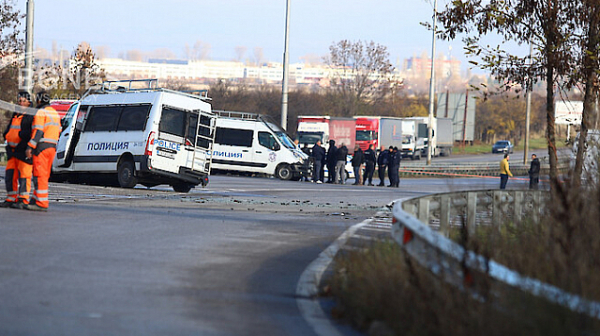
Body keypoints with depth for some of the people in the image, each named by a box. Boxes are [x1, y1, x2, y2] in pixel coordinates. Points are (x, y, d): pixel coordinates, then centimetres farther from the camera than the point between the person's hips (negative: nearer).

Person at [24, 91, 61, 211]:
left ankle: (42, 203, -14)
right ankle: (36, 200, 18)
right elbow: (58, 132, 20)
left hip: (42, 147, -9)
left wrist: (30, 147, -20)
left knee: (40, 175, -10)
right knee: (43, 175, 13)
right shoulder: (55, 113, 19)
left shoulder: (41, 112, -9)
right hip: (52, 148, 9)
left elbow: (38, 131, -18)